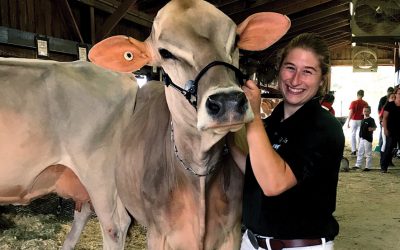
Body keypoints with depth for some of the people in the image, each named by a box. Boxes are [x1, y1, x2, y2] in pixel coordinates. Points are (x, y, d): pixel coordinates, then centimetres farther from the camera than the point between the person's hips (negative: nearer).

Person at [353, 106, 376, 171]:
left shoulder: (371, 120, -10)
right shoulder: (363, 120, 11)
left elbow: (374, 127, -17)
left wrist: (372, 129, -38)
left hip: (368, 139, -8)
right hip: (362, 138, 8)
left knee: (368, 153, 0)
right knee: (360, 152, 14)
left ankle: (368, 166, 6)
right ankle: (357, 165, 23)